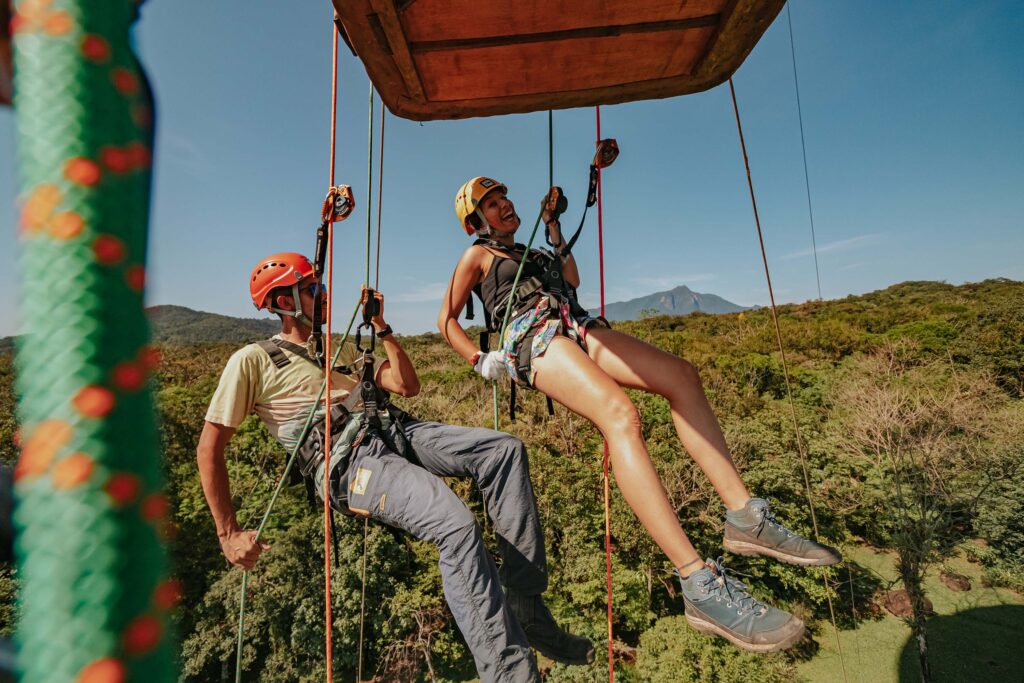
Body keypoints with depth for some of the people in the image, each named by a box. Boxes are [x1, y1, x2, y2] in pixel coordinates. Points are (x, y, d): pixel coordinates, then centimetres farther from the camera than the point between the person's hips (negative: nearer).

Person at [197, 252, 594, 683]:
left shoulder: (338, 350, 27)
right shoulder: (252, 360, 7)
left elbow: (408, 386, 20)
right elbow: (209, 448, 5)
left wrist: (380, 327, 14)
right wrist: (229, 534, 1)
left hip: (395, 432, 7)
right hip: (350, 462, -7)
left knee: (505, 450, -13)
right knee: (456, 525, -32)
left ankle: (527, 608, -8)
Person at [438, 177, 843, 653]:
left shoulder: (529, 252, 36)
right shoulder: (477, 255, 17)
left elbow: (572, 280, 29)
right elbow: (446, 319, 13)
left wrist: (555, 234, 30)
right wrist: (480, 361, -1)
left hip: (575, 327, 8)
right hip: (532, 337, -8)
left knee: (680, 374, -10)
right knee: (619, 415, -33)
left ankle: (745, 516, -10)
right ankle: (700, 585, -36)